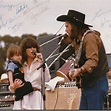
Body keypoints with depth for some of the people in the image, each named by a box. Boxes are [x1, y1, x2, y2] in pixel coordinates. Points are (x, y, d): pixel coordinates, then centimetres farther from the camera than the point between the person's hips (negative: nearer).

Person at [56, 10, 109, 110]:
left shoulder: (90, 37, -13)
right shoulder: (78, 39, 18)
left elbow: (93, 60, -26)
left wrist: (80, 70, -41)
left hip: (96, 85, -10)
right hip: (87, 85, 10)